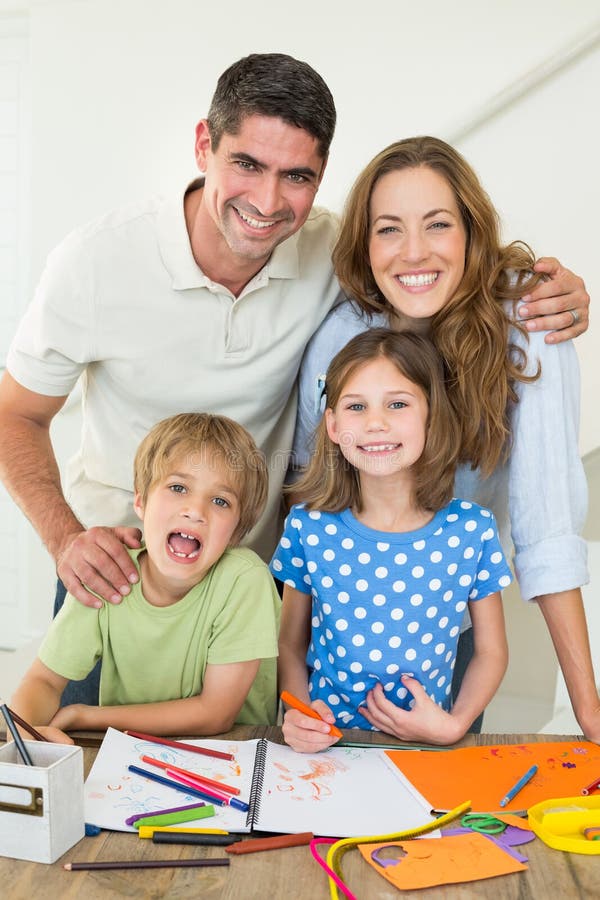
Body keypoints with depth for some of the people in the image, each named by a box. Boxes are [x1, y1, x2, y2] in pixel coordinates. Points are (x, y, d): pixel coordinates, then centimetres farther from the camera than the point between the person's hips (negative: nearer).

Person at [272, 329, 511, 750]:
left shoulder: (472, 529, -4)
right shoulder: (309, 527, -4)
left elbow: (491, 652, 8)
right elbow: (291, 643, 7)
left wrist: (454, 724, -7)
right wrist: (300, 714, -10)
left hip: (427, 748, 1)